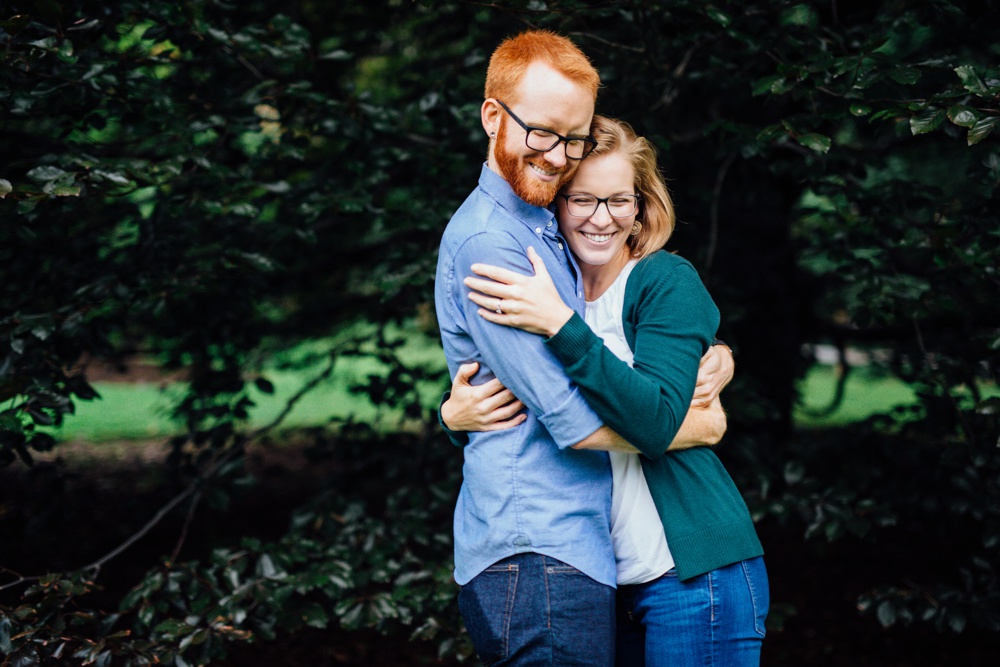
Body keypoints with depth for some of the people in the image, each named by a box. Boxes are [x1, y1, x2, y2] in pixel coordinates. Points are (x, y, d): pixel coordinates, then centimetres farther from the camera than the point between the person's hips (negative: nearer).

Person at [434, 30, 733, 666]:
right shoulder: (487, 239, -14)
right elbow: (575, 420, -18)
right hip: (538, 561, -10)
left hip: (581, 552, 10)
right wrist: (702, 425, -3)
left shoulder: (549, 232, 19)